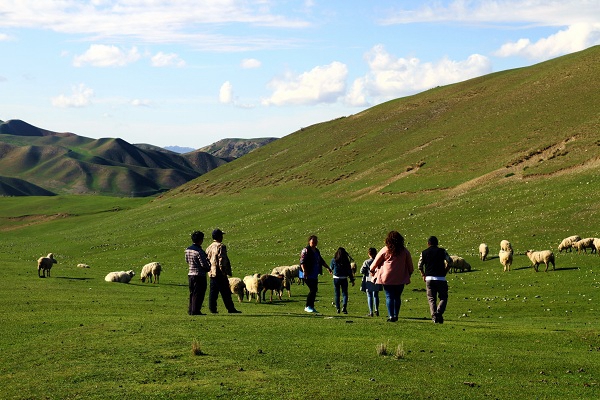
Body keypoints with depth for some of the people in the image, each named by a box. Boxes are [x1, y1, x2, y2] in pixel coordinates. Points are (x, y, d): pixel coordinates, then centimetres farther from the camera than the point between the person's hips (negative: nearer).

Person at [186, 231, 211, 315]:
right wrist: (208, 268, 2)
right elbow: (204, 264, -17)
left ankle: (190, 310, 19)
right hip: (200, 275, -8)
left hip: (190, 274, 8)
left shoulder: (187, 250, 7)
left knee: (192, 293, 16)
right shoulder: (199, 251, -18)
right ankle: (195, 311, -1)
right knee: (198, 294, -1)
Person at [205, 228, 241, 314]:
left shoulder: (209, 247, 13)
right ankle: (230, 308, 0)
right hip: (220, 274, -7)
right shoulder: (221, 246, -11)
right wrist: (224, 272, -15)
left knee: (213, 291, 8)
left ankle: (212, 308, 5)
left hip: (212, 273, 7)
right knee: (225, 292, -3)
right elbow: (222, 260, -17)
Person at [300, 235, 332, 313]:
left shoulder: (317, 251, 18)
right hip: (308, 275, -8)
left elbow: (321, 261, 30)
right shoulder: (306, 250, -8)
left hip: (315, 275, 8)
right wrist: (304, 271, -28)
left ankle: (311, 307, 13)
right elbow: (302, 261, -16)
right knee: (312, 290, -14)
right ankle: (308, 307, -7)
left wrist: (327, 267, 29)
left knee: (314, 290, 6)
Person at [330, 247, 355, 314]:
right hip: (344, 279, 0)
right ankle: (344, 306, -14)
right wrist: (352, 280, 4)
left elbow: (331, 268, 9)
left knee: (336, 294, 11)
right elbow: (349, 271, -3)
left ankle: (337, 308, 11)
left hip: (336, 278, 0)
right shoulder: (346, 261, -6)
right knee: (344, 293, 7)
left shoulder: (334, 260, -6)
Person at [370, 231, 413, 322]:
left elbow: (376, 262, 4)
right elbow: (410, 265, 10)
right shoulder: (405, 251, 3)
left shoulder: (385, 250, -4)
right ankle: (396, 315, 12)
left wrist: (372, 270, 22)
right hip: (400, 278, 2)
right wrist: (409, 275, 25)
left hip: (387, 278, -2)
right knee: (397, 297, 13)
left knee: (389, 297, 1)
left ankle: (391, 316, -6)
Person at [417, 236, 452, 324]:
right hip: (441, 278, -1)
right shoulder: (442, 251, 3)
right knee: (443, 297, 8)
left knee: (431, 298, 8)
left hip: (429, 278, 1)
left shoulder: (424, 253, 7)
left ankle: (434, 315, -7)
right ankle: (439, 312, -15)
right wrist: (445, 271, 11)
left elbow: (419, 265, 9)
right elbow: (450, 262, -1)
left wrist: (423, 275, 22)